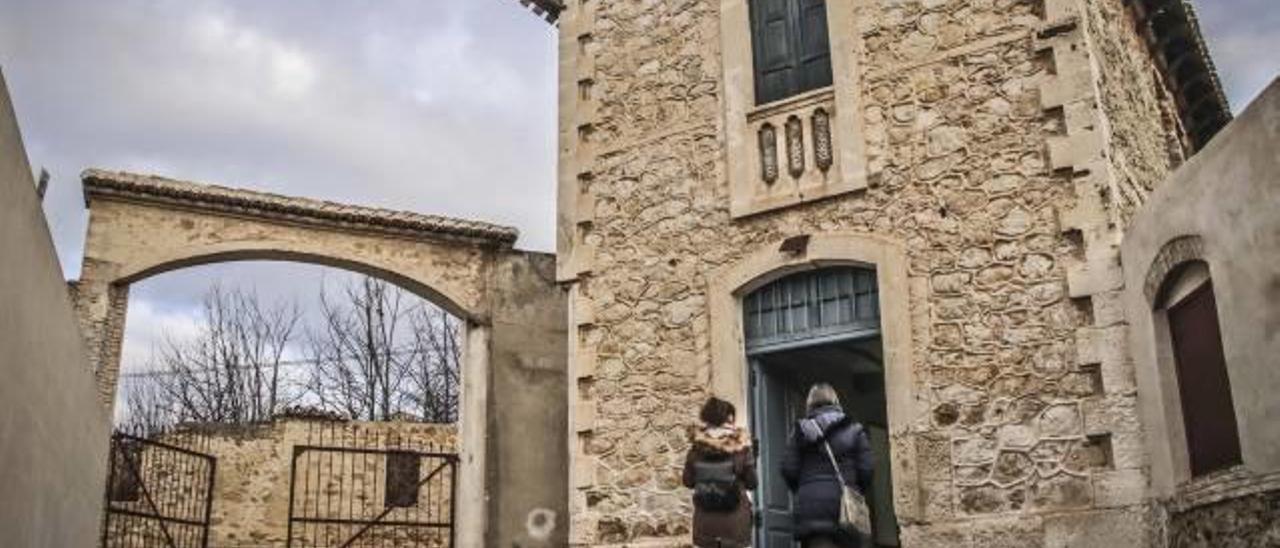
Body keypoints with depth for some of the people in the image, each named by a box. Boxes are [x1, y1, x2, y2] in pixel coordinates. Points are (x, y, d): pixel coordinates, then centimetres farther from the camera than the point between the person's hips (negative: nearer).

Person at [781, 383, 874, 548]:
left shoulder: (801, 430, 6)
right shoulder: (854, 430, 7)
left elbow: (789, 470, 0)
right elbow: (866, 470, 1)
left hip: (810, 506, 0)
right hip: (846, 507, 0)